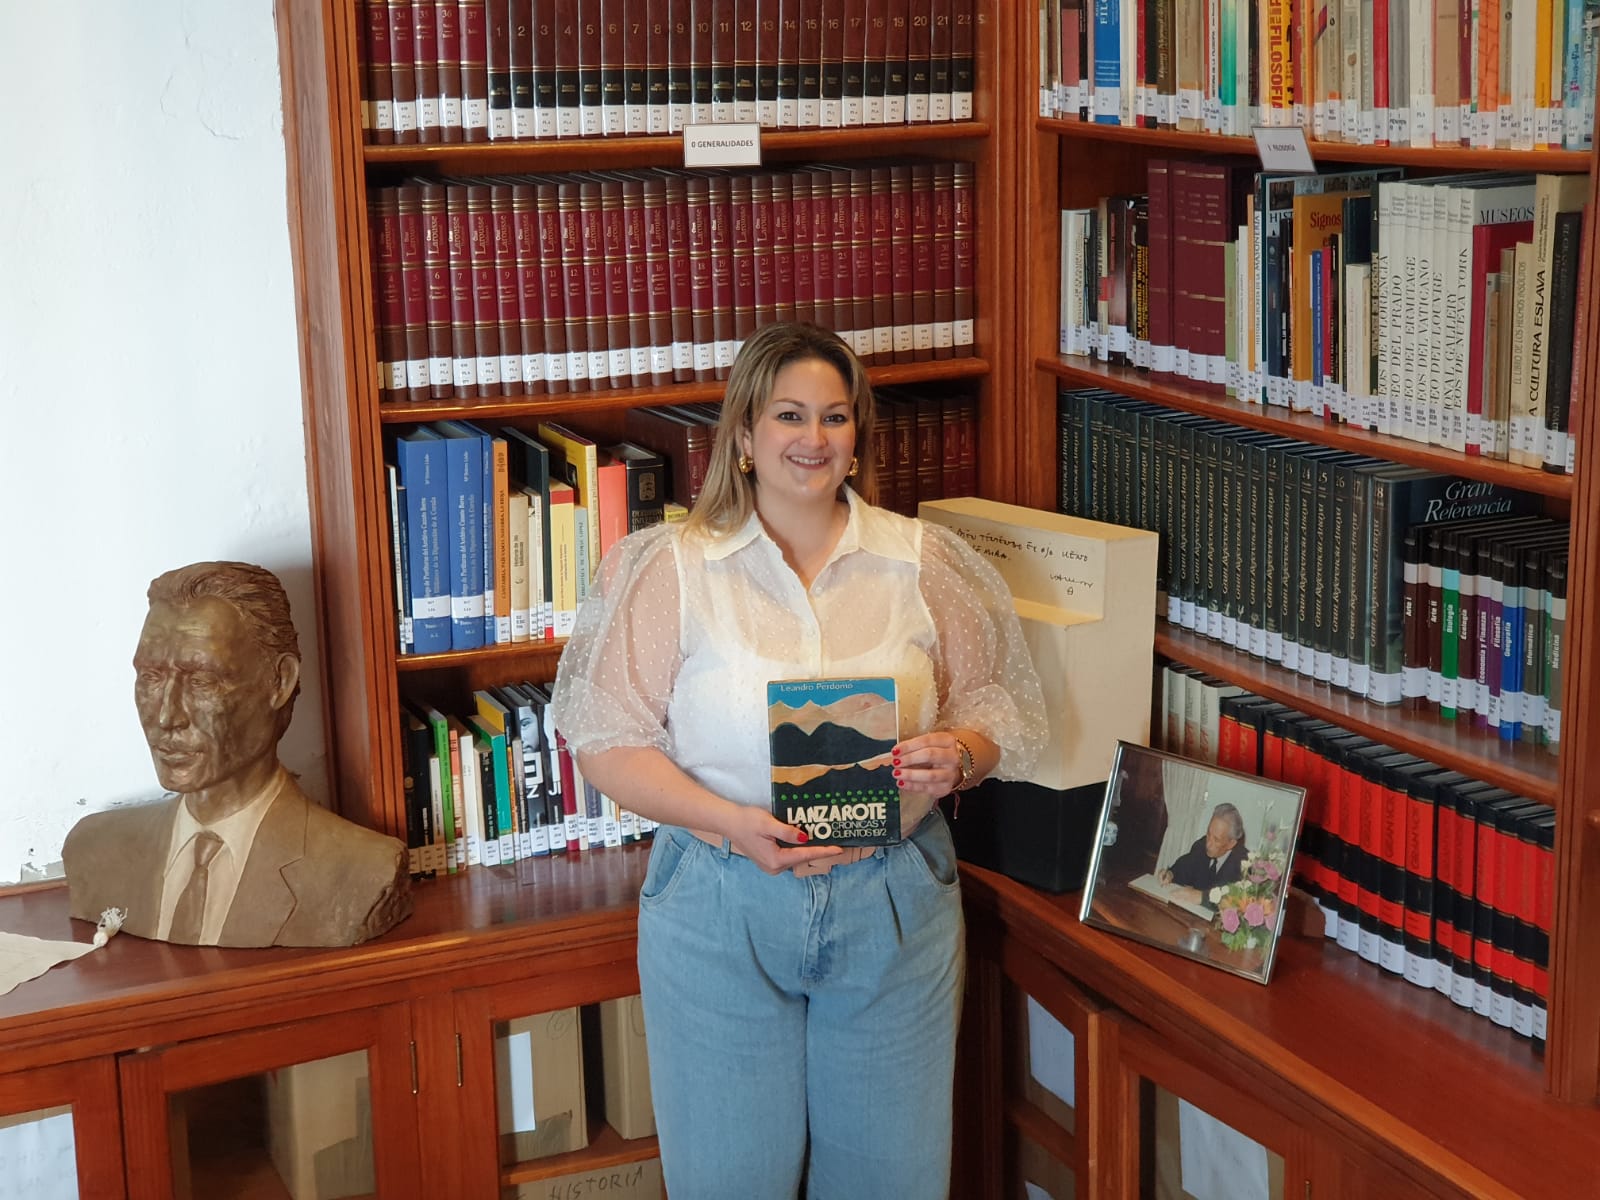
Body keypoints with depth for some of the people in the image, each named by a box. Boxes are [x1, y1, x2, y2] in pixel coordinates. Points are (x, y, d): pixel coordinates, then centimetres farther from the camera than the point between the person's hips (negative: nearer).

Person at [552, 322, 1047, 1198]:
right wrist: (730, 823, -20)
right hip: (720, 906, -1)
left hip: (892, 898, 2)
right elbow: (608, 741, -6)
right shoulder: (675, 568, -3)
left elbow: (998, 709, 8)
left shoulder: (922, 561, 3)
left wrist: (957, 756, -16)